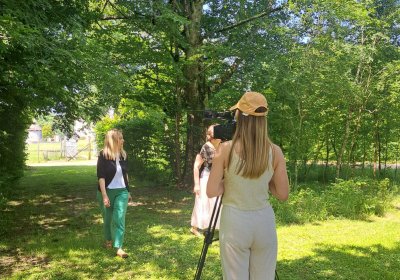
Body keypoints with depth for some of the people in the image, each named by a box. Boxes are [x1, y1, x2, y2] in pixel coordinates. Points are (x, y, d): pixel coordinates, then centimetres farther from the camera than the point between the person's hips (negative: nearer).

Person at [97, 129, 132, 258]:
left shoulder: (123, 154, 4)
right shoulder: (103, 155, -12)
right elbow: (101, 176, -15)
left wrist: (128, 191, 17)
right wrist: (104, 196, -20)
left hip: (121, 191, 3)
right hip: (107, 191, -3)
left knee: (119, 219, -7)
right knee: (108, 218, 12)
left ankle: (119, 248, -9)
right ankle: (108, 240, 36)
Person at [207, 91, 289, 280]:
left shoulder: (226, 149, -12)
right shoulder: (275, 152, -5)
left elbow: (211, 192, -9)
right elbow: (283, 194, 0)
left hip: (234, 221, -2)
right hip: (264, 222, 2)